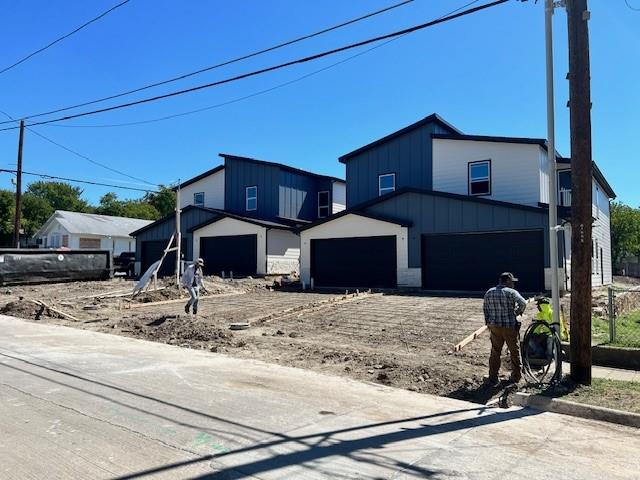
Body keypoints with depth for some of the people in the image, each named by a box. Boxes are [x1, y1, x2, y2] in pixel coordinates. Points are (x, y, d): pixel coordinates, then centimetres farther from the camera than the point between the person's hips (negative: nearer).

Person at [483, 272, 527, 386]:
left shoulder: (489, 293, 6)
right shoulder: (511, 292, -9)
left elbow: (485, 309, 8)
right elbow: (523, 303, -20)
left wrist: (488, 323, 17)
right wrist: (518, 312, 0)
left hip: (494, 327, 4)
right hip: (510, 327, -4)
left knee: (495, 352, 10)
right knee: (515, 352, 14)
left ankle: (493, 379, 11)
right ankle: (516, 376, 26)